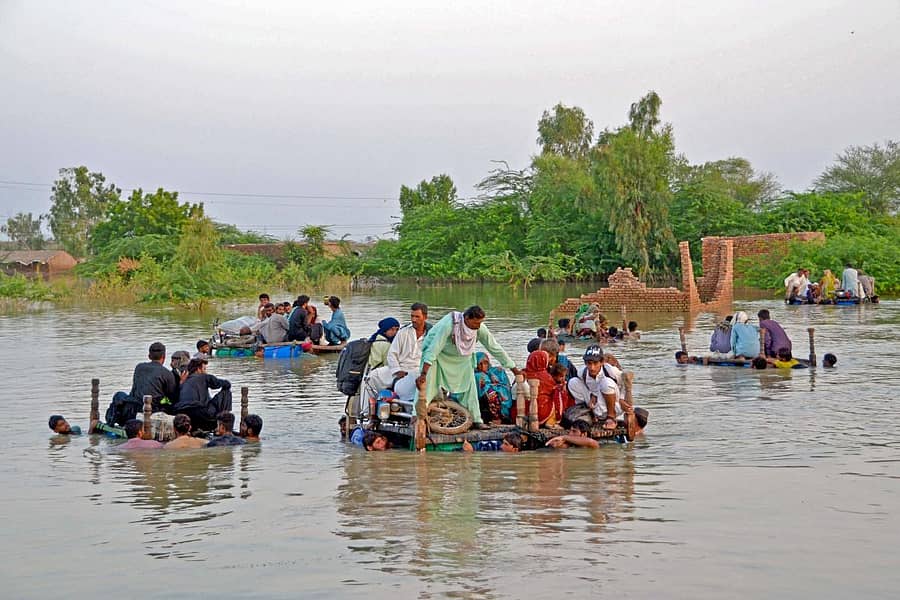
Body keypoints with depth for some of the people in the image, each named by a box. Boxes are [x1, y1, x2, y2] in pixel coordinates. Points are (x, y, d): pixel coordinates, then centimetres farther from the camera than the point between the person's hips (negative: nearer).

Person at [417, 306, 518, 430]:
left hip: (462, 358, 5)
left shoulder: (480, 328, -23)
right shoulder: (448, 324, -38)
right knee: (426, 384, -18)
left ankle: (476, 420, 8)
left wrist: (514, 369, -9)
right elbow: (433, 350, -39)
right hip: (439, 354, -5)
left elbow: (495, 348, -12)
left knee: (469, 386, -1)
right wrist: (423, 374, -45)